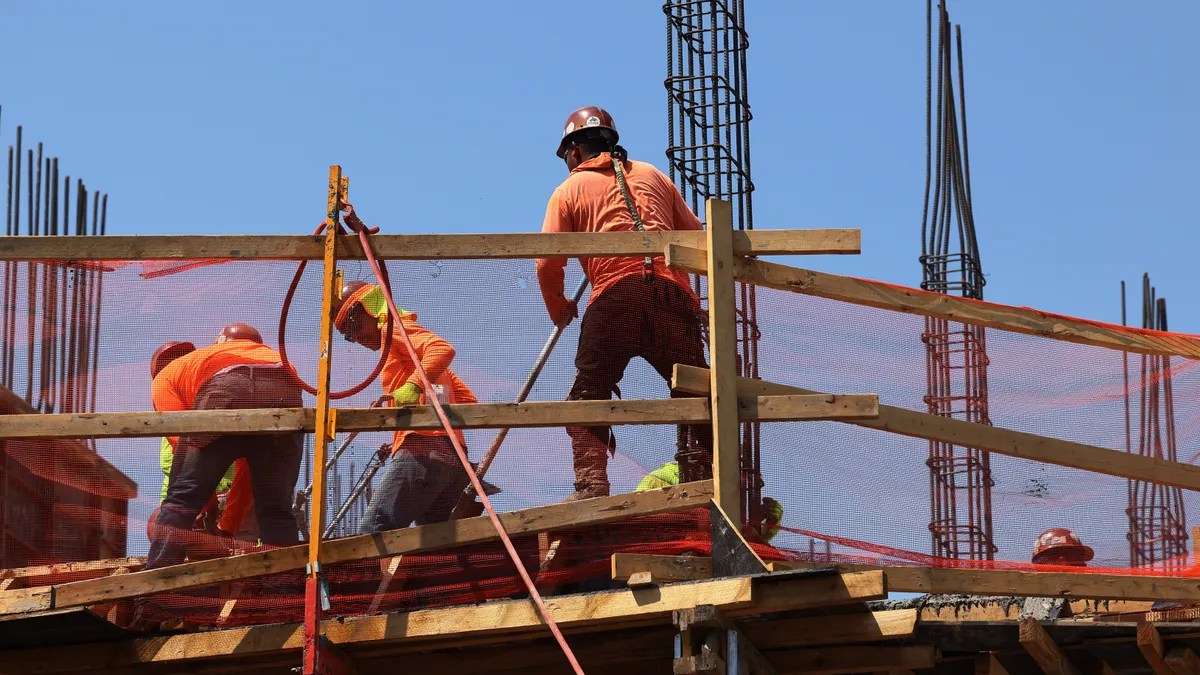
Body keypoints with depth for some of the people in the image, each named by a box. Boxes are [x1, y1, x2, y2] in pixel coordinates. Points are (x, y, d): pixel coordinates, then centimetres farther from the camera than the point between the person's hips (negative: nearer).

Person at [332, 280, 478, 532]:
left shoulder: (395, 329, 5)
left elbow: (442, 348, -16)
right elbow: (467, 399, 31)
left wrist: (414, 384, -29)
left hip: (421, 451, -10)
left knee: (373, 532, -17)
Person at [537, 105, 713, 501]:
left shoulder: (570, 189, 15)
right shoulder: (652, 176, 25)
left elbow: (548, 262, 7)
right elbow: (696, 236, 24)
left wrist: (559, 310, 23)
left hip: (615, 294, -2)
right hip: (674, 294, 3)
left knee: (589, 395, 5)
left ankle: (591, 486, -8)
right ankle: (702, 478, -3)